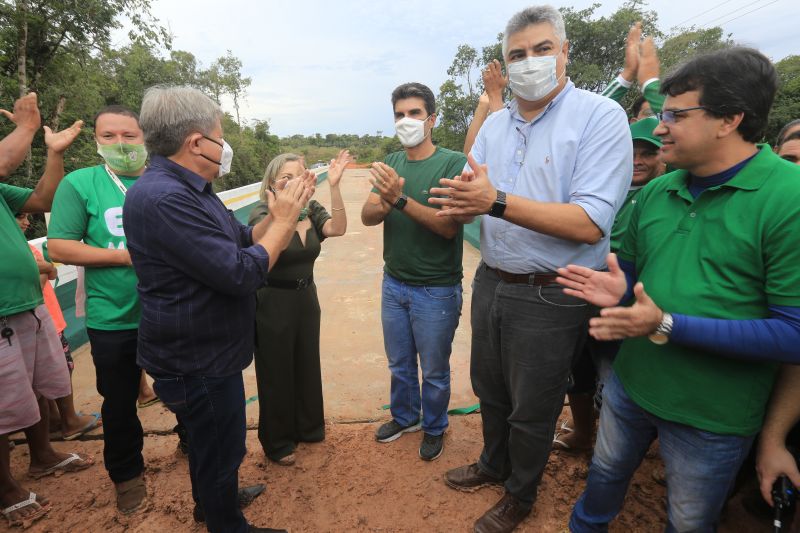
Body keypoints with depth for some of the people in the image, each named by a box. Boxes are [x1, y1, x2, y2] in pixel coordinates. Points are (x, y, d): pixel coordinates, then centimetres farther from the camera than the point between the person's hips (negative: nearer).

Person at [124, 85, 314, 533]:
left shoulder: (189, 189, 7)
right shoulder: (164, 199, -29)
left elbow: (244, 240, 10)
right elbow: (241, 274, -31)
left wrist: (282, 212, -4)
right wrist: (284, 221, -19)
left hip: (205, 352, 11)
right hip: (197, 362, -11)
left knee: (209, 440, 30)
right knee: (222, 449, 11)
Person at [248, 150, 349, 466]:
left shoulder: (311, 210, -1)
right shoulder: (262, 213, -15)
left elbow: (338, 229, -19)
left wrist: (334, 187, -29)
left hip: (306, 297, 6)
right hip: (273, 302, -5)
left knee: (307, 365, 19)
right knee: (276, 373, 9)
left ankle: (307, 428, 42)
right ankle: (277, 443, 30)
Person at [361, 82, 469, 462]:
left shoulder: (452, 163, -14)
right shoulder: (390, 163, 3)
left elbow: (448, 225, -23)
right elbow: (367, 217, -7)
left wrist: (400, 199, -34)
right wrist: (385, 203, -29)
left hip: (436, 290, -5)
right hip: (394, 284, 5)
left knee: (434, 370, 14)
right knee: (399, 364, 23)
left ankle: (433, 427, 40)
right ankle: (404, 416, 47)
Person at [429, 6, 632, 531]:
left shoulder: (601, 116, -13)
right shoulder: (495, 124, 7)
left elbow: (590, 224, -23)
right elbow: (474, 202, 5)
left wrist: (497, 202, -30)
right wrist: (461, 200, -19)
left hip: (550, 297, -6)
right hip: (491, 284, 6)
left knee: (532, 409, 13)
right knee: (490, 389, 23)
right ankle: (494, 464, 51)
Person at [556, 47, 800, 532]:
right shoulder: (655, 192, 0)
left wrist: (668, 327, -28)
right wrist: (617, 289, -10)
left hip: (713, 416, -5)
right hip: (629, 385, 5)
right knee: (605, 474, 28)